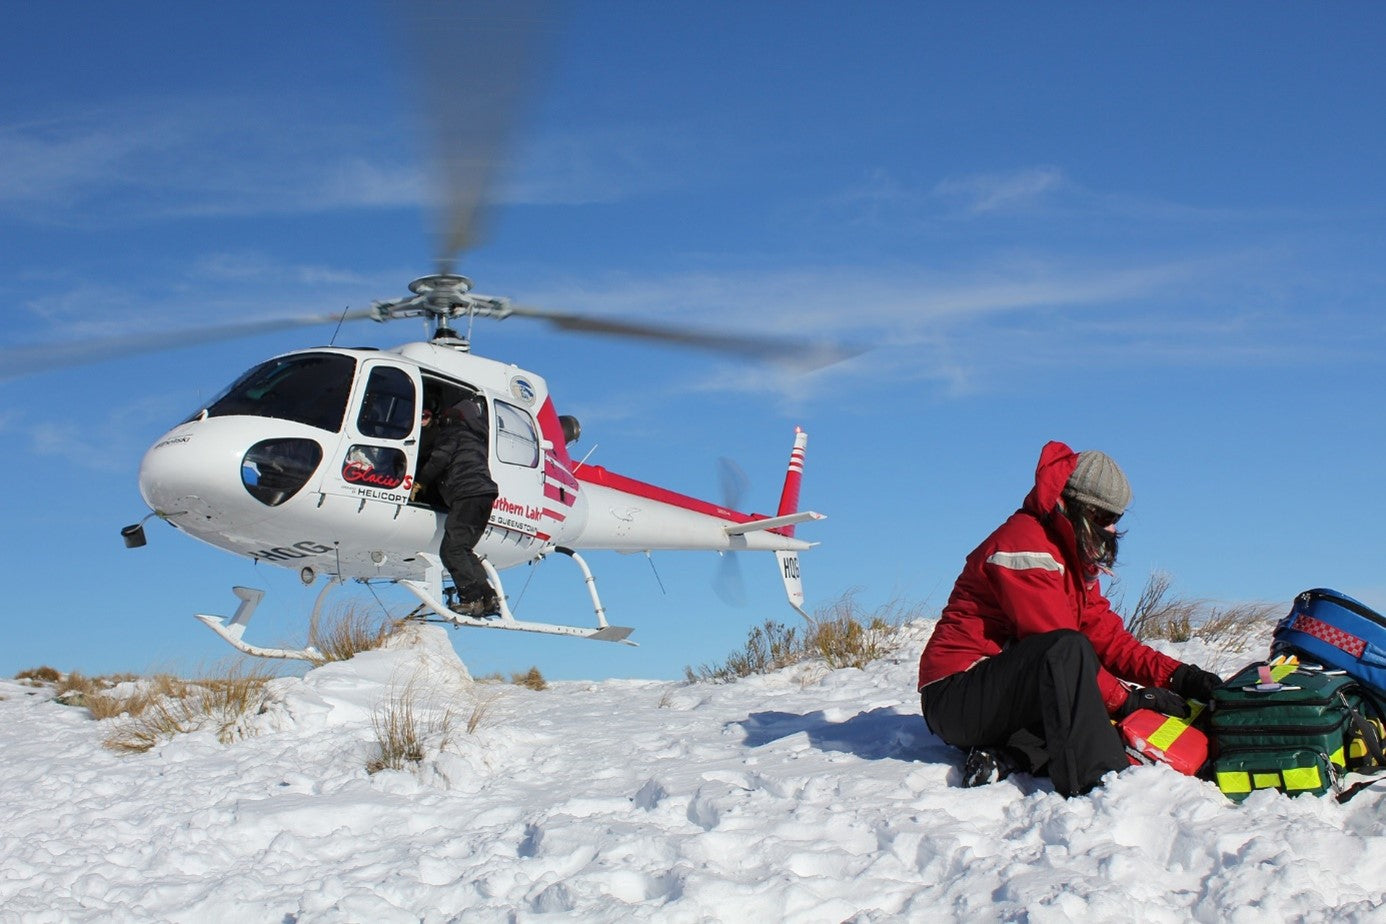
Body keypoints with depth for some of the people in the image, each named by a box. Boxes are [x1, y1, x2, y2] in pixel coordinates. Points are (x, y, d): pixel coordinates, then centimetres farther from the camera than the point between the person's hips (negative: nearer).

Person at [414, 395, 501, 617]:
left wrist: (421, 482, 6)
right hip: (485, 494, 9)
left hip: (467, 494, -9)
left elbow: (440, 459, -5)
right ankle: (488, 597, 3)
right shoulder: (475, 438, 34)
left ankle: (472, 598, -21)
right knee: (463, 549, 13)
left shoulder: (451, 432, 8)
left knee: (451, 549, -11)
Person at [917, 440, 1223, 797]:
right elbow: (1060, 644, -22)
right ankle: (1092, 782, -43)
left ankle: (1007, 757, -16)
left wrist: (1177, 676, -3)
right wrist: (1126, 699, -21)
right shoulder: (1024, 544, -15)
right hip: (955, 698, -10)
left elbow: (1105, 636, 10)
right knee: (1068, 649, -33)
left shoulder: (1077, 558, 17)